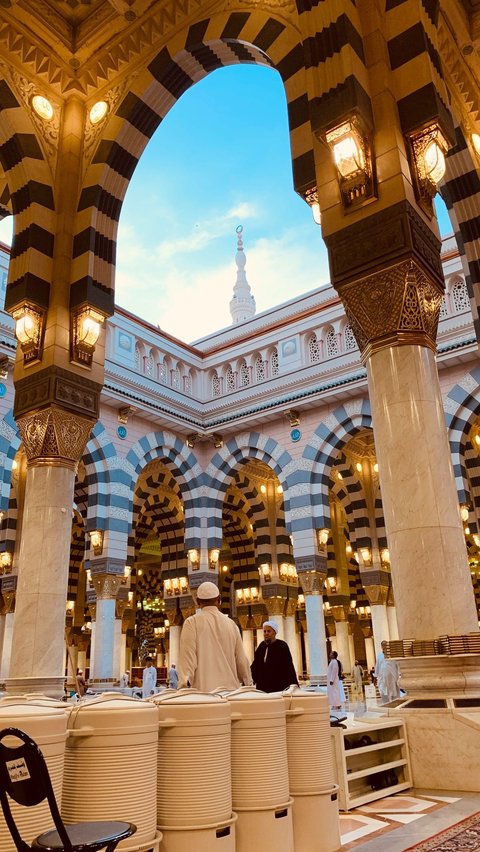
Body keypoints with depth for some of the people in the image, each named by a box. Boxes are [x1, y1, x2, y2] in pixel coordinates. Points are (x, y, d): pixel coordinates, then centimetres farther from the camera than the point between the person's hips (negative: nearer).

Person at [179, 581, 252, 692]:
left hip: (204, 691, -4)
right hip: (231, 689, 4)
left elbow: (188, 658, -8)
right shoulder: (231, 623, 10)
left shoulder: (192, 622, -1)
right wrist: (248, 684, 24)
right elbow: (241, 659, 12)